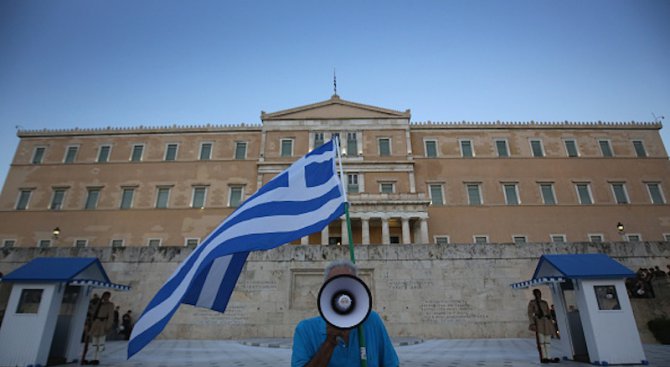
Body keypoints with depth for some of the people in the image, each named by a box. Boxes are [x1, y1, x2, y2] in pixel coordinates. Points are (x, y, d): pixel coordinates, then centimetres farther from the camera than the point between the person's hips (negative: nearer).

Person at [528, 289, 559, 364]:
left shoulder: (545, 302, 17)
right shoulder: (532, 302, 3)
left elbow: (549, 313, 19)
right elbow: (530, 313, -3)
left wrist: (551, 324, 12)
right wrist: (532, 323, -14)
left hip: (547, 322, 5)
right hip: (538, 321, -5)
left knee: (547, 340, 3)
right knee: (541, 340, -8)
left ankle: (547, 357, 6)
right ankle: (543, 357, -8)